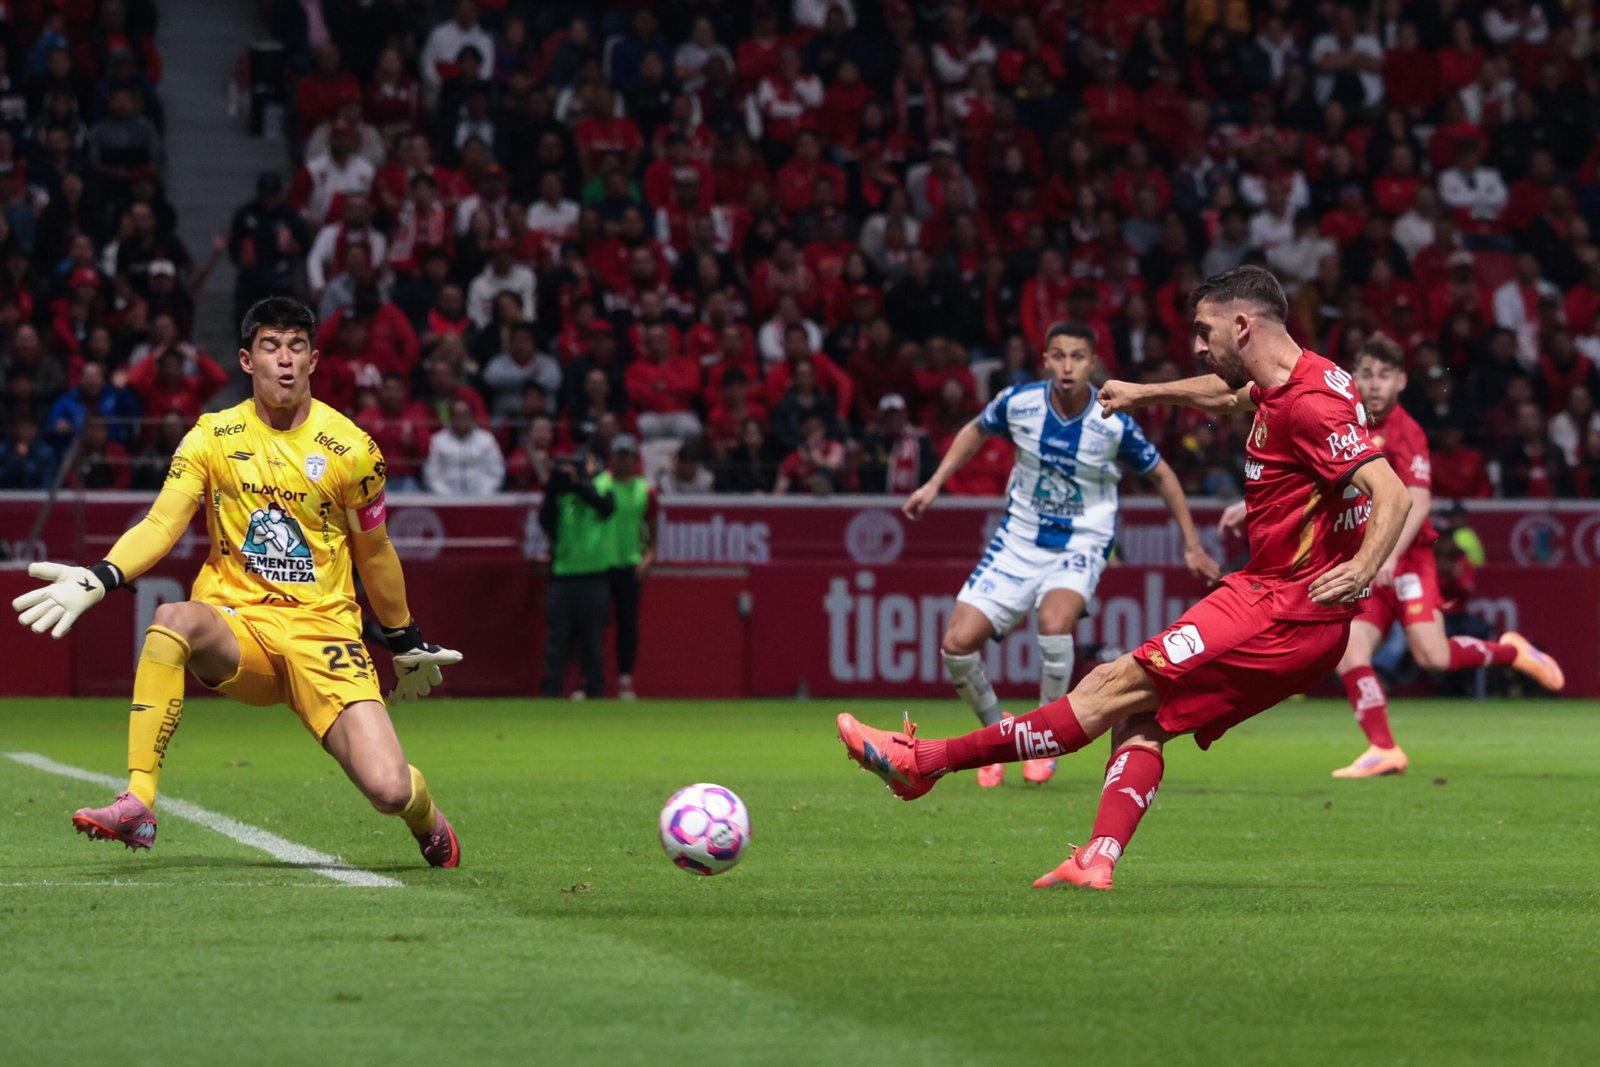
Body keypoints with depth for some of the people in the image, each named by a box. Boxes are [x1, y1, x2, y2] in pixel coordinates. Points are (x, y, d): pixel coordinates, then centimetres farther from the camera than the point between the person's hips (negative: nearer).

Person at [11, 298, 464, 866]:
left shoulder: (351, 449, 0)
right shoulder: (213, 438, 1)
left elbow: (374, 555, 13)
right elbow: (160, 526, -9)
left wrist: (406, 643, 22)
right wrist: (98, 579, -26)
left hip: (324, 634, -1)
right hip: (237, 627, 1)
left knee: (387, 789, -19)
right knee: (173, 618, -37)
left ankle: (425, 816, 23)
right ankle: (137, 804, -35)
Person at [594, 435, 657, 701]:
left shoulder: (644, 490, 6)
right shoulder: (596, 485, 2)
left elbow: (653, 528, 12)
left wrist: (649, 556, -2)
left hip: (630, 565, 1)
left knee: (628, 624, 1)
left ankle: (625, 681, 5)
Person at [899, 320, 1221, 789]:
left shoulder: (1114, 424, -16)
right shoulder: (1019, 402, -11)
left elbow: (1160, 474, 1)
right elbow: (976, 430, 13)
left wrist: (1192, 545, 4)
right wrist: (934, 484, 8)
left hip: (1081, 546, -3)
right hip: (1019, 539, 3)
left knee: (1054, 621, -34)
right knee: (957, 644, -10)